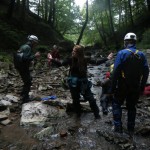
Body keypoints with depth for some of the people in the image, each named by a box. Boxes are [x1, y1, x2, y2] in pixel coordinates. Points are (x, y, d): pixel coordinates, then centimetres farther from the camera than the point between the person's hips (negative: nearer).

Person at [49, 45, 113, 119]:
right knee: (75, 100, 12)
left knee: (91, 98, 3)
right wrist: (52, 59, -25)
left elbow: (96, 62, -3)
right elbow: (60, 64, -14)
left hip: (83, 82, 0)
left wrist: (107, 58, -6)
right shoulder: (71, 59, -10)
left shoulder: (85, 60, -9)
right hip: (73, 83, 0)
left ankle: (97, 114, 20)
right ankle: (78, 114, 33)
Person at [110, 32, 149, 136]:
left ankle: (118, 127, 6)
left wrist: (113, 86, -8)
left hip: (123, 86, -4)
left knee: (117, 104, 12)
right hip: (136, 87, 4)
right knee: (132, 107, 16)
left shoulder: (122, 53, -12)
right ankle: (131, 129, 23)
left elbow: (116, 71, -15)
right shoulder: (142, 55, 1)